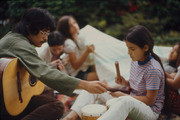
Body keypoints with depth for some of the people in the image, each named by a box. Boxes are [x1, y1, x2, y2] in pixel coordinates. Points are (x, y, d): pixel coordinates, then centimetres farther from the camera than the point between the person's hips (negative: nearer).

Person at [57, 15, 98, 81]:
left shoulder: (80, 38, 7)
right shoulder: (69, 43, -16)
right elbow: (75, 66, -20)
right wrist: (87, 52, -27)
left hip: (87, 68, 9)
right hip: (77, 75, -9)